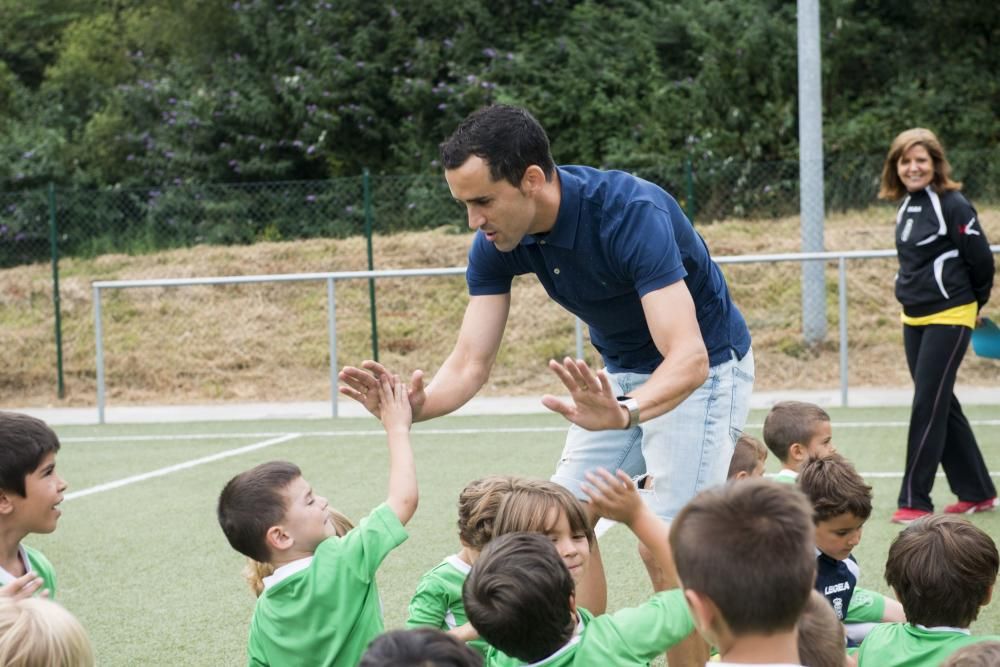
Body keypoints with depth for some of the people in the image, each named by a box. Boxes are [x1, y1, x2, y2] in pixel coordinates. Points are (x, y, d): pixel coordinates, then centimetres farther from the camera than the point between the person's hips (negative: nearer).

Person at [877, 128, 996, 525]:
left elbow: (981, 260, -9)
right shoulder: (906, 206, 9)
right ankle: (978, 492, 23)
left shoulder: (952, 205, -14)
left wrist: (974, 304, 4)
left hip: (948, 318, -8)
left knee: (927, 407, -7)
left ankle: (915, 501, 0)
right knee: (943, 407, 12)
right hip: (914, 319, 8)